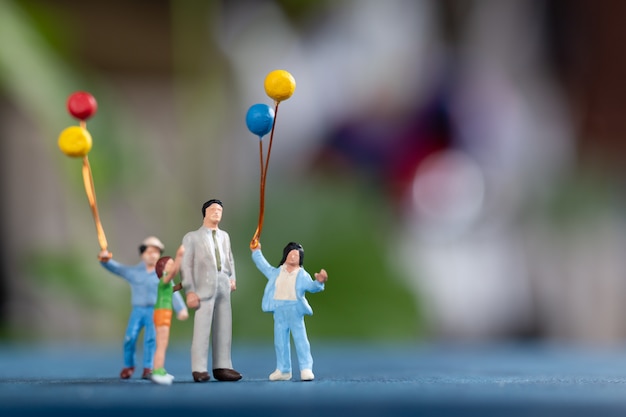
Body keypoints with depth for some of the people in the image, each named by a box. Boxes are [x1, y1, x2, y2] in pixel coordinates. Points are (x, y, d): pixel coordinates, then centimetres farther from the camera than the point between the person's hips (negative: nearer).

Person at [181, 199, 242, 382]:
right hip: (204, 286, -5)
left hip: (223, 286, 5)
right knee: (202, 328, -9)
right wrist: (190, 291, -10)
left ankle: (222, 367, 5)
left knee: (224, 328, 2)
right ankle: (199, 369, -8)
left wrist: (232, 278, 5)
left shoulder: (224, 236, 20)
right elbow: (186, 265, -1)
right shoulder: (192, 237, 5)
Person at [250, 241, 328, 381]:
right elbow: (263, 265, 27)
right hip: (279, 310, 4)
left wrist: (318, 282, -35)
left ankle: (306, 369, -6)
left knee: (300, 339, -5)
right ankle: (283, 370, 12)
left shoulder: (302, 275, 1)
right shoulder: (276, 272, 13)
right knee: (280, 342, 6)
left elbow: (311, 287, -13)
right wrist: (257, 252, 32)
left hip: (295, 310, -4)